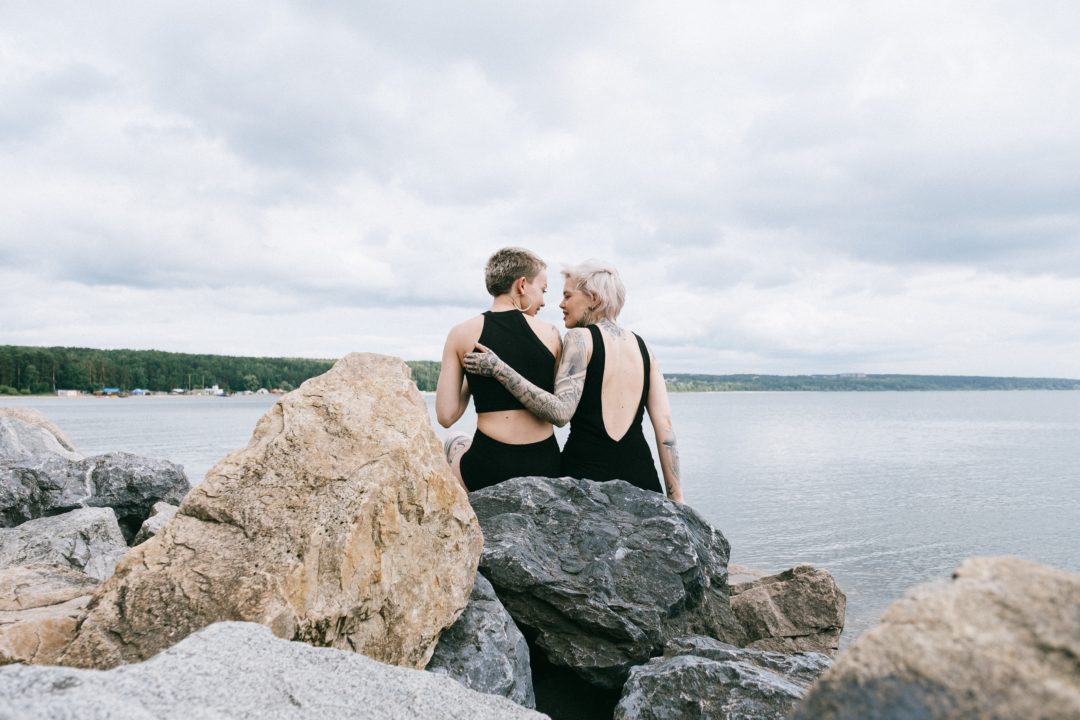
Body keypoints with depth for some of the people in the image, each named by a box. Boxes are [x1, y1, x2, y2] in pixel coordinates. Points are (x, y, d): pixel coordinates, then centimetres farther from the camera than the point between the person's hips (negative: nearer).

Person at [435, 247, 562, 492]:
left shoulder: (461, 334, -2)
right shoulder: (550, 333, 0)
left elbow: (446, 416, -3)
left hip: (489, 466, -2)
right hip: (546, 464, 2)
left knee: (455, 444, 32)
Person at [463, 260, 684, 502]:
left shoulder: (580, 338, -4)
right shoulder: (642, 347, 12)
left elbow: (560, 411, -16)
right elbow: (665, 425, 6)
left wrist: (499, 369, -14)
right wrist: (676, 497, 8)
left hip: (586, 470, -5)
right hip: (640, 474, 6)